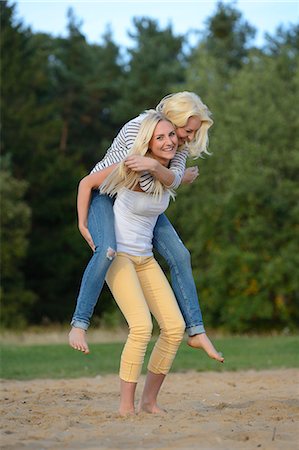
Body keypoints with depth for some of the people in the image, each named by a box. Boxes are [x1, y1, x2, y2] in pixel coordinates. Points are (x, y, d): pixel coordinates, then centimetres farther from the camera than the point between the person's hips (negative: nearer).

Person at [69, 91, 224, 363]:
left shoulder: (183, 139, -12)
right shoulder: (137, 129, -32)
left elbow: (172, 181, -27)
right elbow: (148, 185, -32)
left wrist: (153, 166, -46)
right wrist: (183, 179, -20)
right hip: (103, 194, -6)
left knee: (179, 255, -6)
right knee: (107, 251, -34)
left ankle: (196, 332, 0)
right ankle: (79, 325, -27)